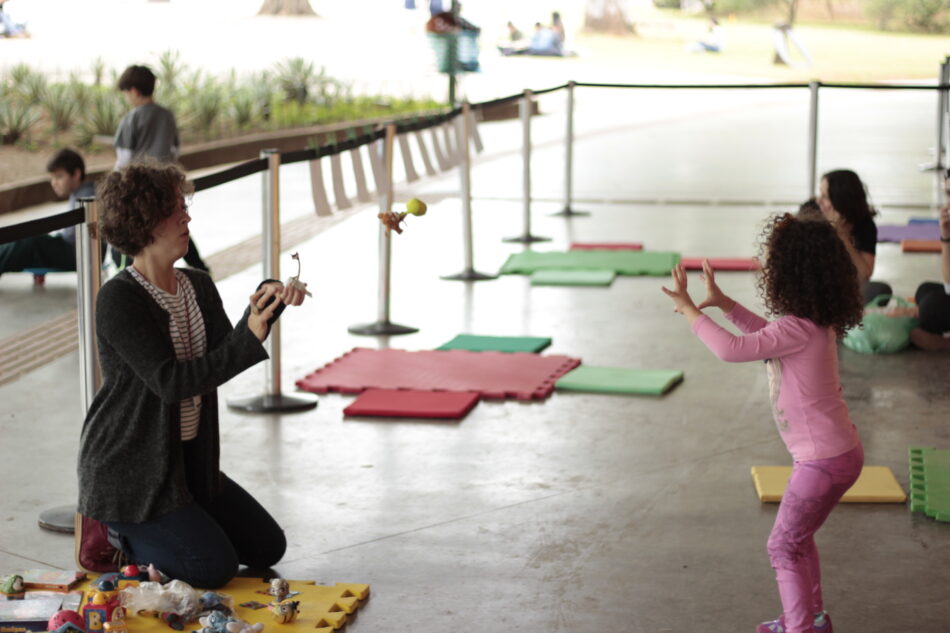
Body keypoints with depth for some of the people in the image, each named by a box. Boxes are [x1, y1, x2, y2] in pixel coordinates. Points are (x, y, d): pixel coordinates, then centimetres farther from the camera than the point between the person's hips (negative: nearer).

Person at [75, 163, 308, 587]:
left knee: (268, 548, 11)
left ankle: (137, 533, 20)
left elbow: (225, 357, -6)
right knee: (215, 566, -15)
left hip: (189, 460, 8)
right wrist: (248, 340, -34)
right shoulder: (118, 299, -19)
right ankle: (109, 533, 5)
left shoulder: (200, 287, 6)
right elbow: (170, 381, -27)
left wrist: (265, 304, -21)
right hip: (127, 469, -8)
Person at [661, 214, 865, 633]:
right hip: (835, 452, 10)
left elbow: (732, 350, -31)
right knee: (797, 537, 26)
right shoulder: (813, 322, 4)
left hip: (824, 460, -10)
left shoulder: (799, 330, -26)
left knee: (784, 546, 4)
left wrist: (689, 310, -19)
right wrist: (722, 304, 18)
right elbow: (765, 336, 23)